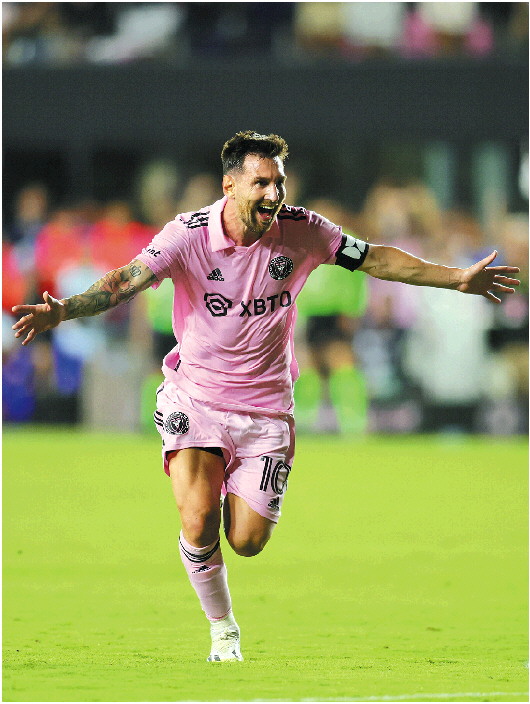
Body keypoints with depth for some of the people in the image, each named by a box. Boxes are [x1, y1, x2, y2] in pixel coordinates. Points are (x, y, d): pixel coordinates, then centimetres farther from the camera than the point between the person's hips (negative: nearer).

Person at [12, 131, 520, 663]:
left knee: (246, 541, -4)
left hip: (266, 407, 2)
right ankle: (223, 632, 6)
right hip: (195, 397, -2)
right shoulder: (188, 235, -16)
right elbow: (126, 282, -26)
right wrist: (62, 311, -43)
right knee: (199, 520, -19)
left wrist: (457, 278, 6)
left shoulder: (301, 231, -8)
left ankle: (241, 494, 34)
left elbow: (377, 259, 4)